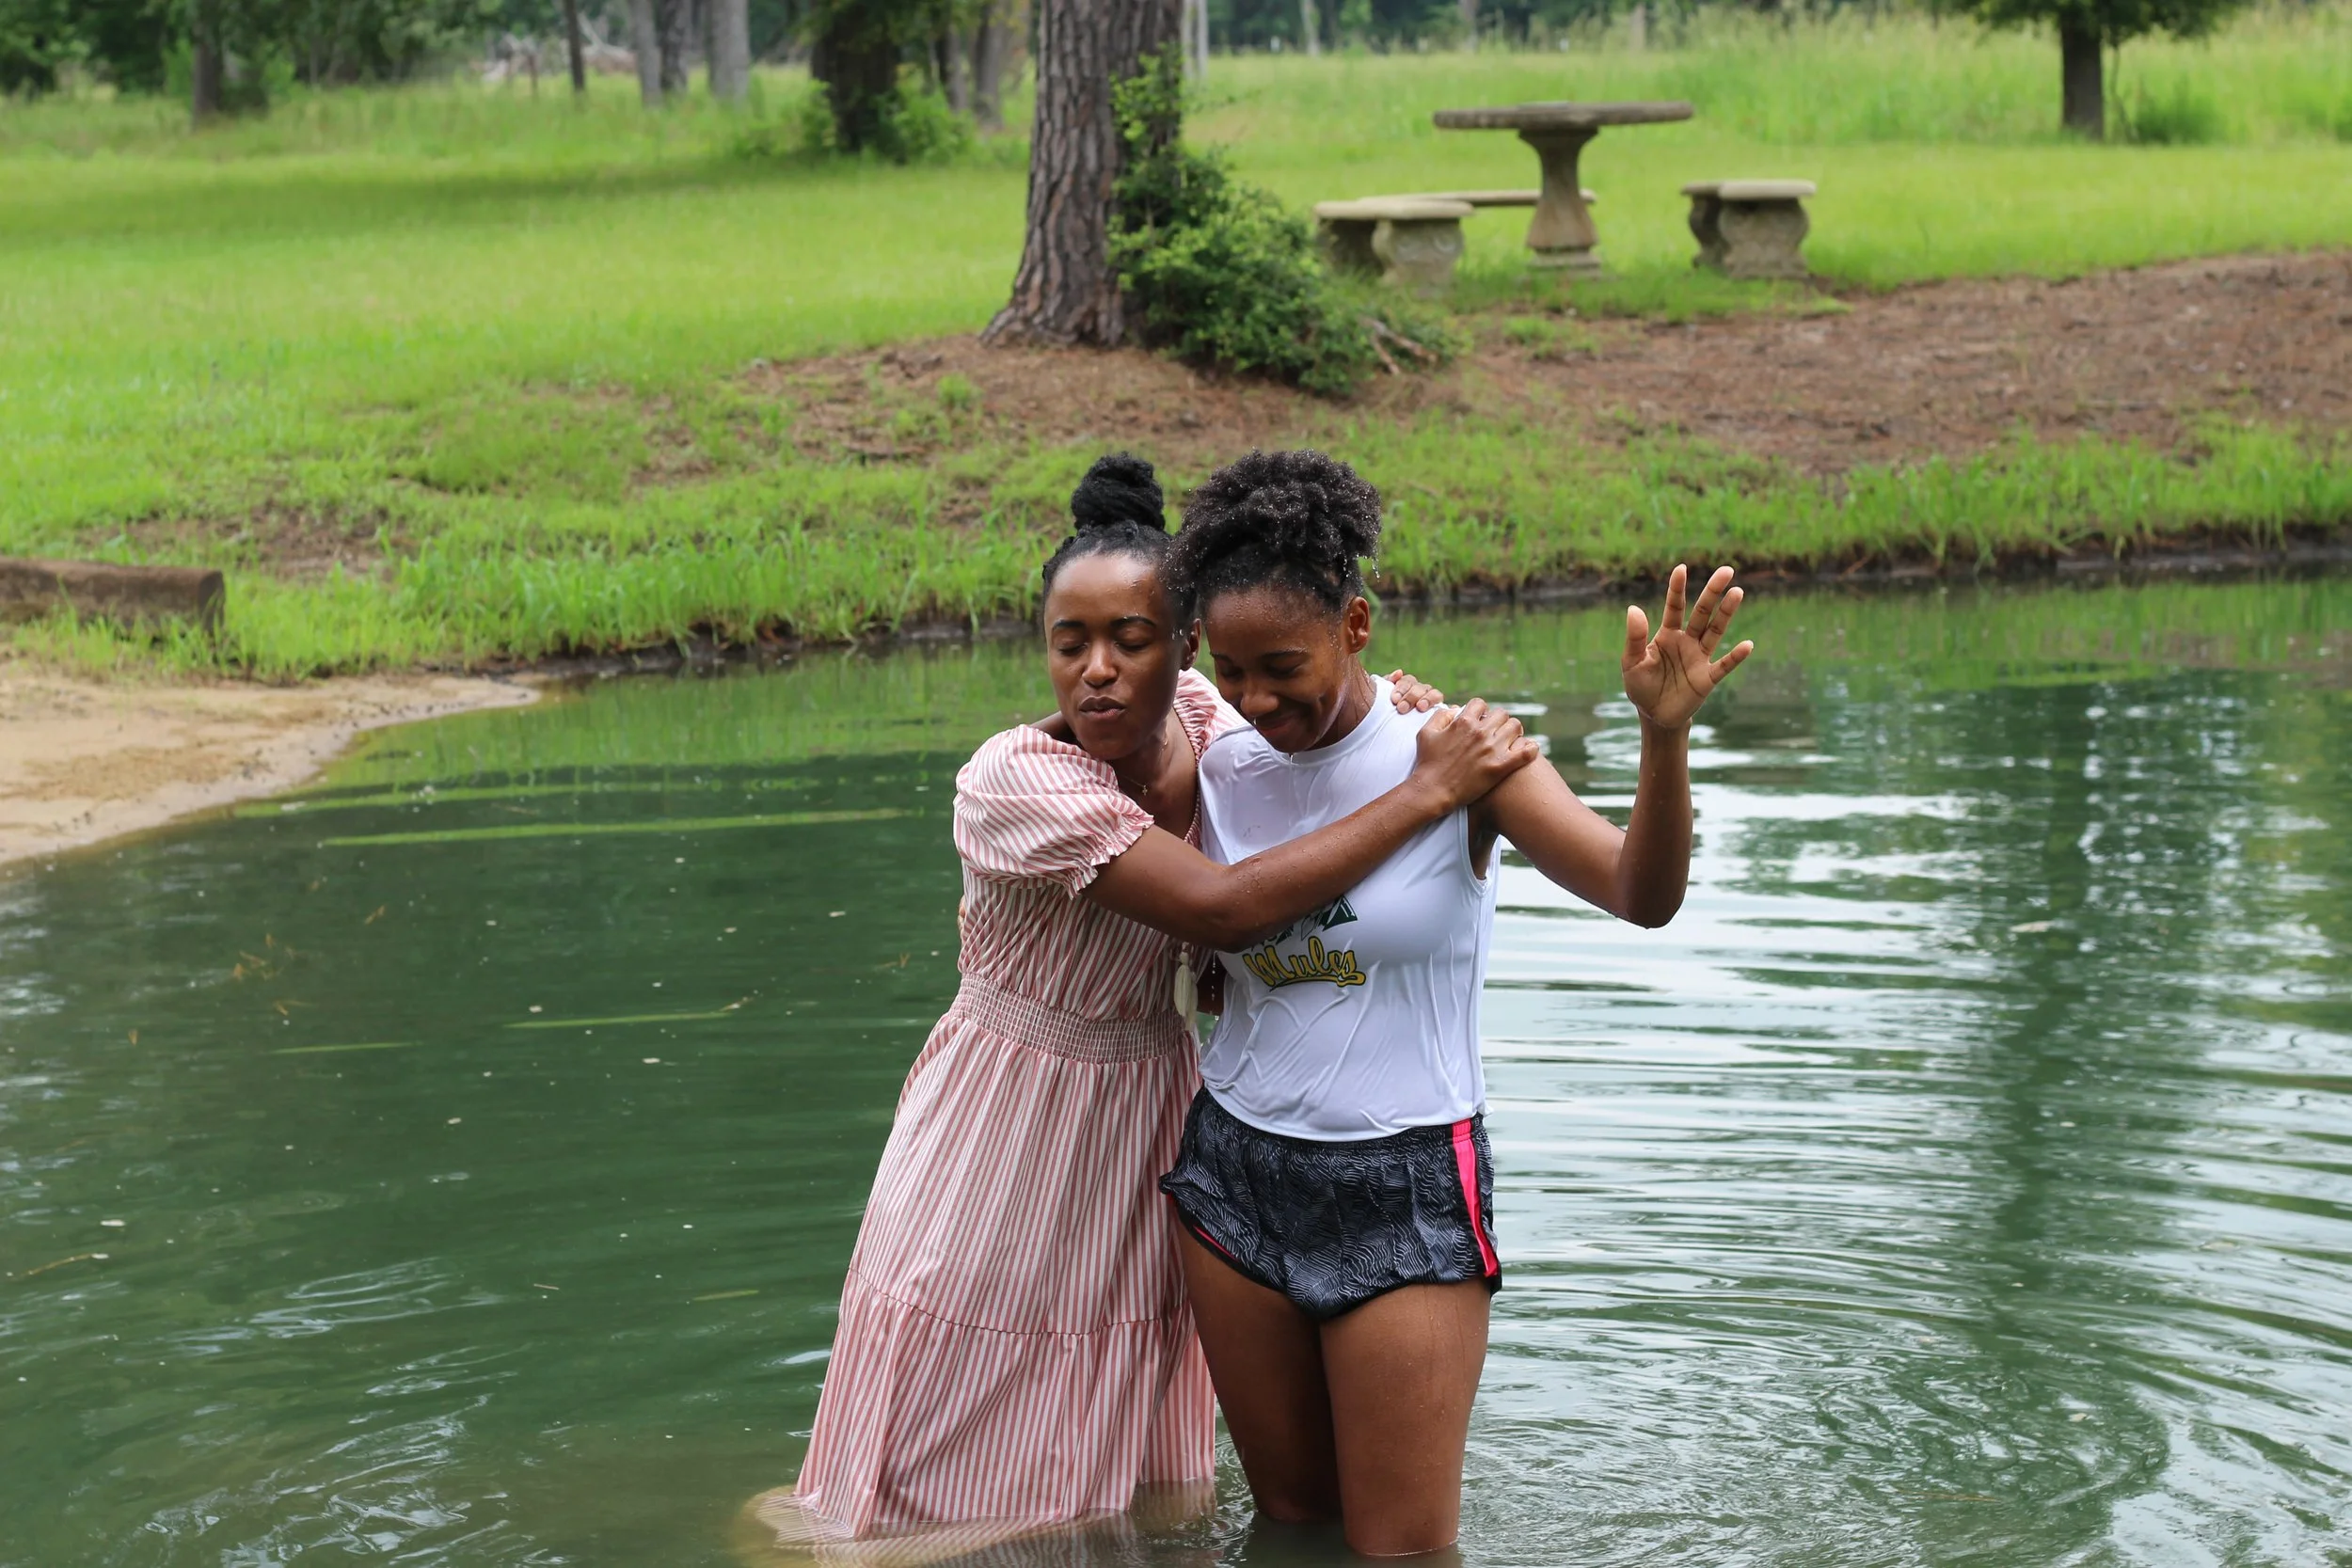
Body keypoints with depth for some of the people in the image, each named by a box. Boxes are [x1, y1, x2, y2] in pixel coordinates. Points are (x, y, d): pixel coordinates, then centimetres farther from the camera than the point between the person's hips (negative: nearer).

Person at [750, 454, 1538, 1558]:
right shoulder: (1014, 781, -26)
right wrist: (1426, 792, -33)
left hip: (1148, 1121, 6)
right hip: (1005, 1139, -6)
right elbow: (1221, 906, -35)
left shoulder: (1202, 716, -8)